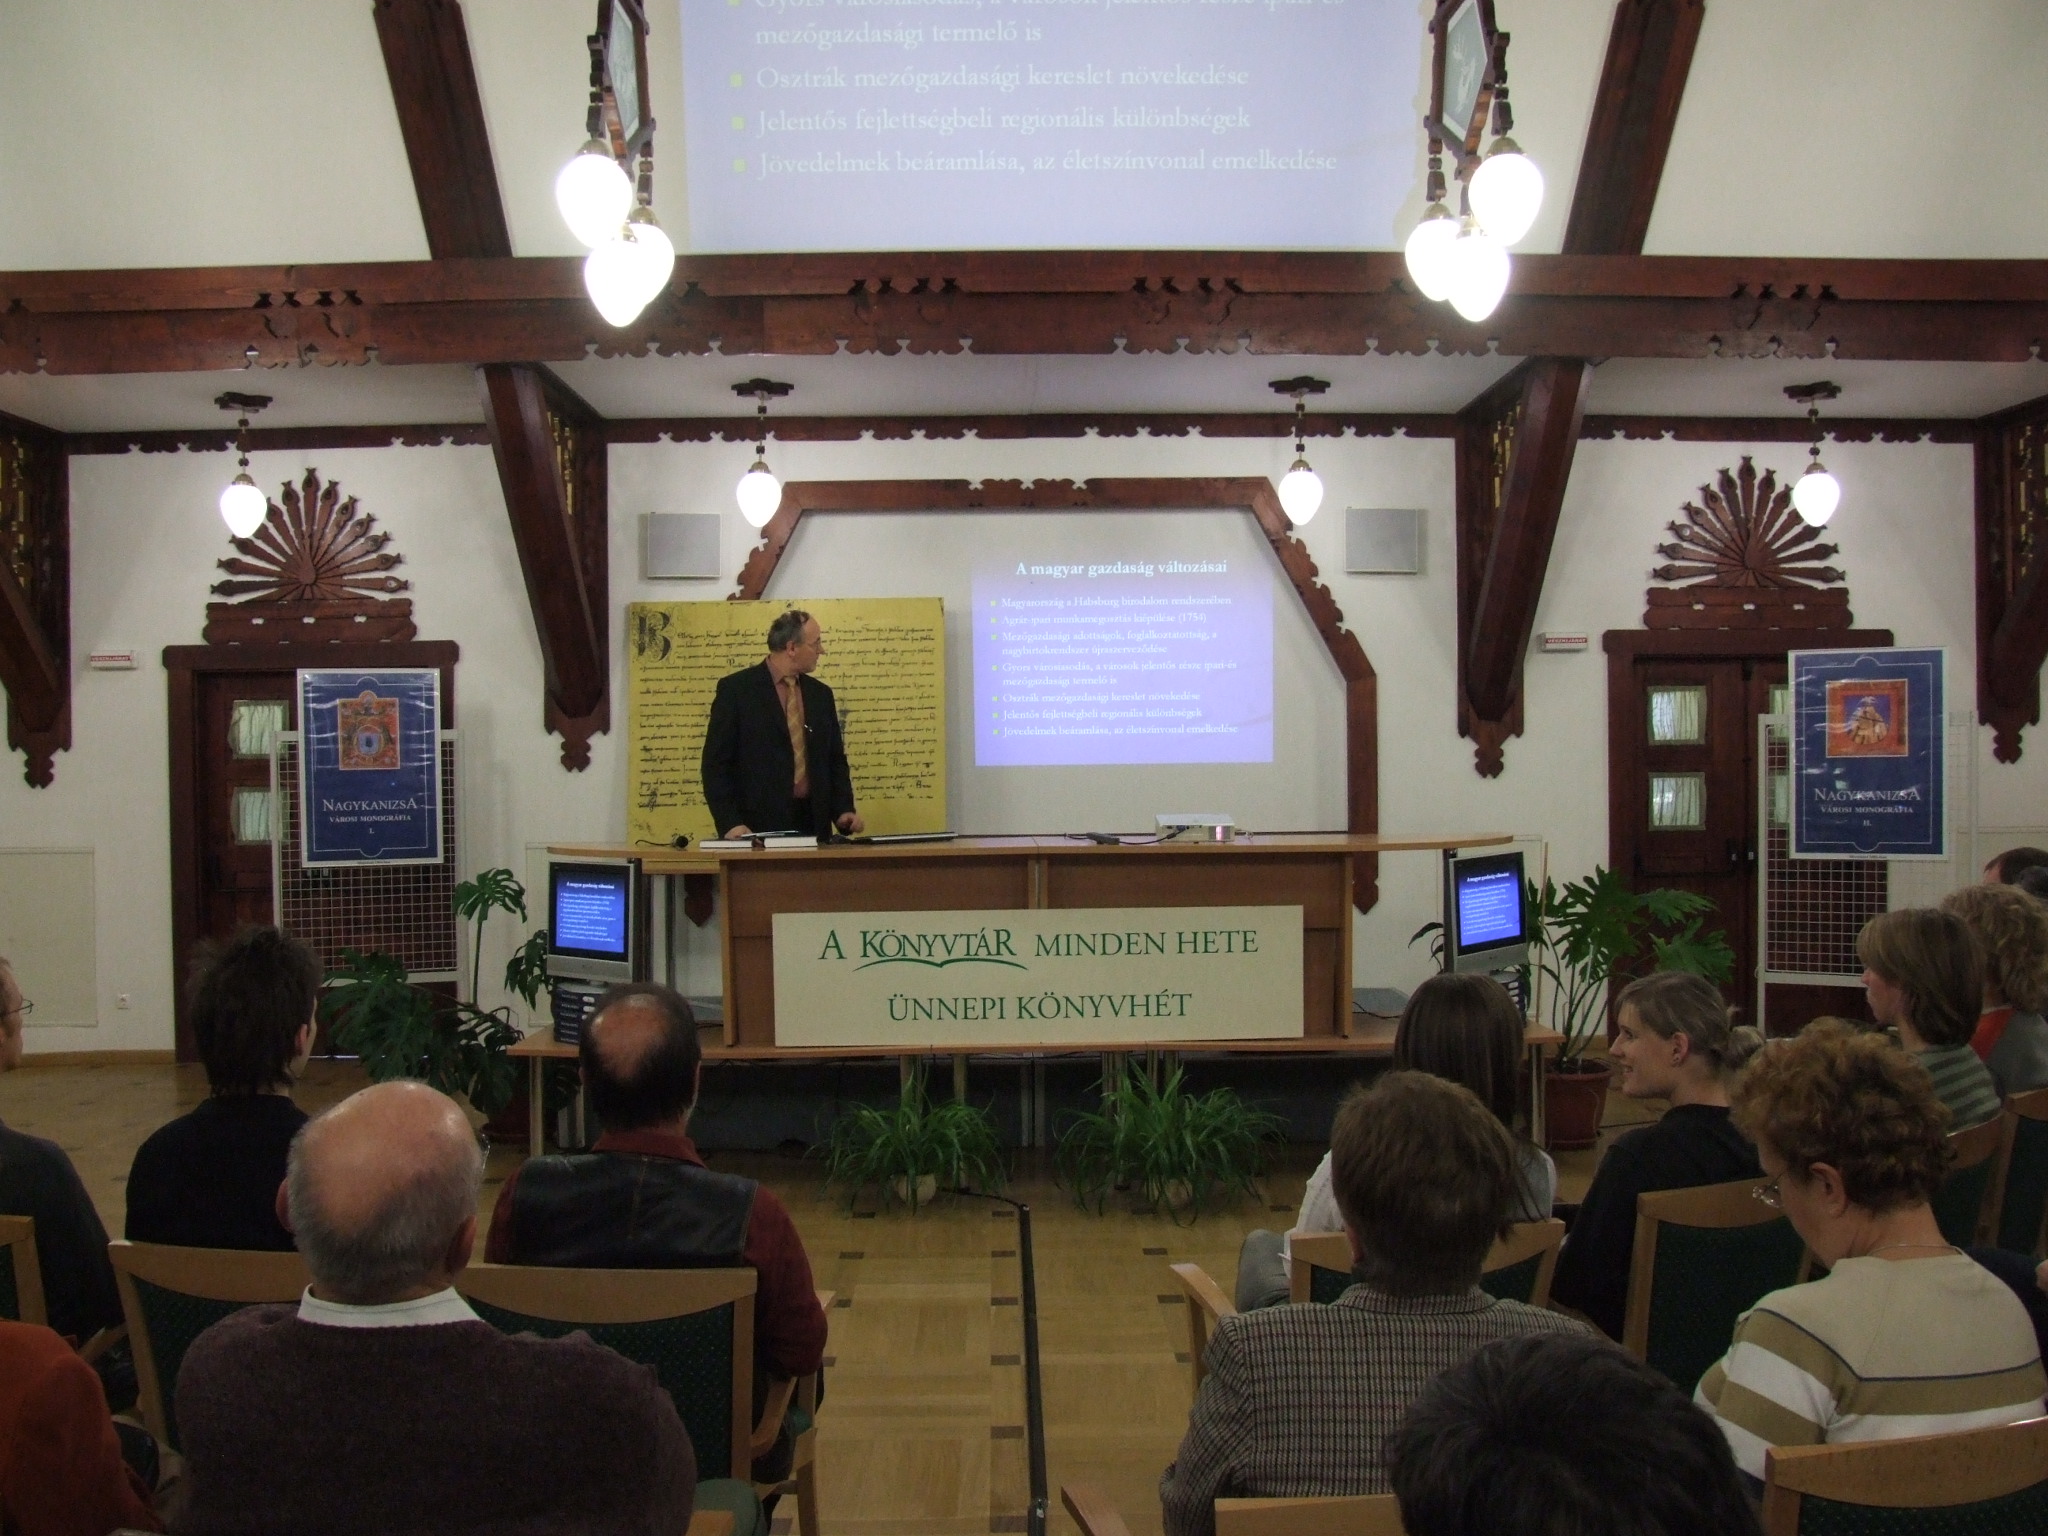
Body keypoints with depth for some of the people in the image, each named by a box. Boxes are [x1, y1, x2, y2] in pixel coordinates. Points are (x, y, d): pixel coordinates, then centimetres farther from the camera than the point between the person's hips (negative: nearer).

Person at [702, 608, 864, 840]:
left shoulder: (820, 694, 12)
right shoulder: (736, 688, -4)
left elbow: (834, 761, 15)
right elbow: (716, 762, -6)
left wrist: (844, 811, 1)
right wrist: (730, 823, -15)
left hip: (813, 823, 5)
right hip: (758, 826, -5)